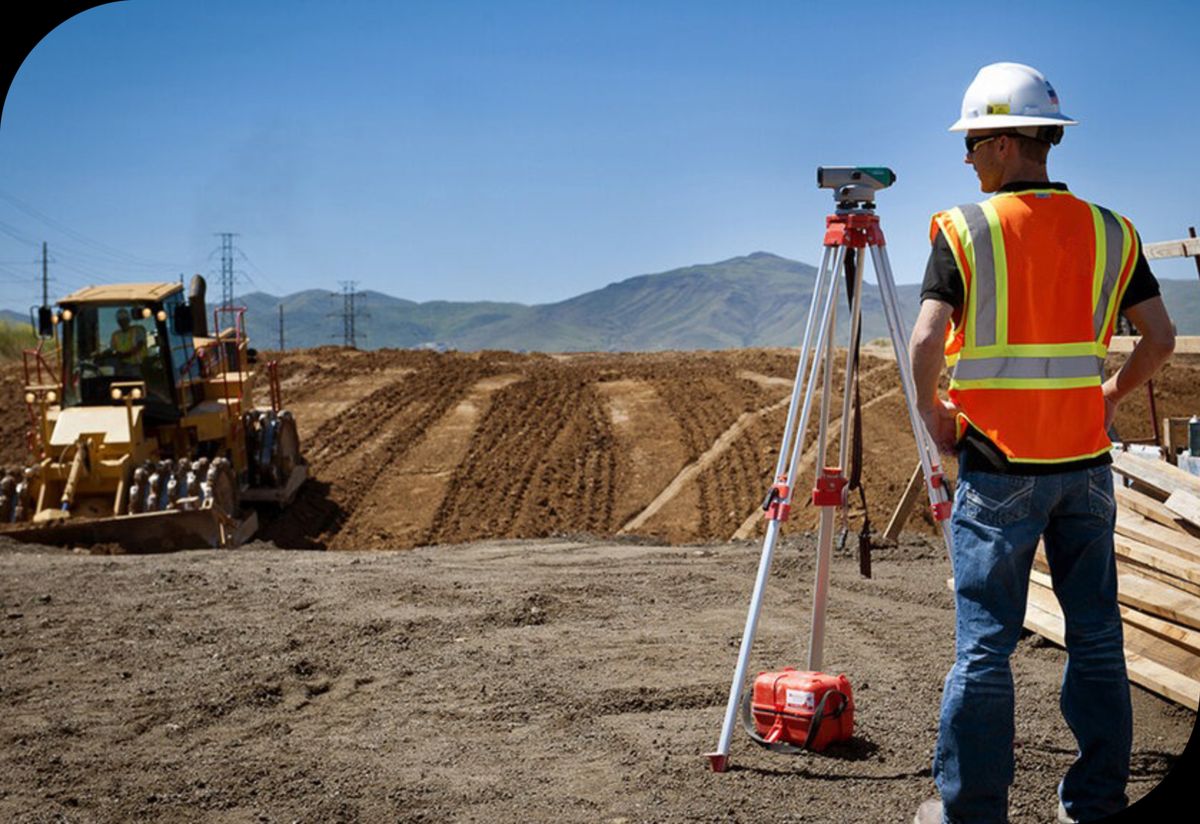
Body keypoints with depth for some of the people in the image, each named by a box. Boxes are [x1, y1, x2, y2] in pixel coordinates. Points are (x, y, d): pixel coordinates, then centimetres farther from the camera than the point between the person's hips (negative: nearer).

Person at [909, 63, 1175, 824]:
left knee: (984, 644, 2)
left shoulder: (964, 230, -8)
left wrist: (932, 412, 0)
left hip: (998, 464, -4)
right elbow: (1160, 340, 4)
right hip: (1086, 462, 4)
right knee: (1096, 637, 12)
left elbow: (926, 343, -17)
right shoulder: (1110, 232, 5)